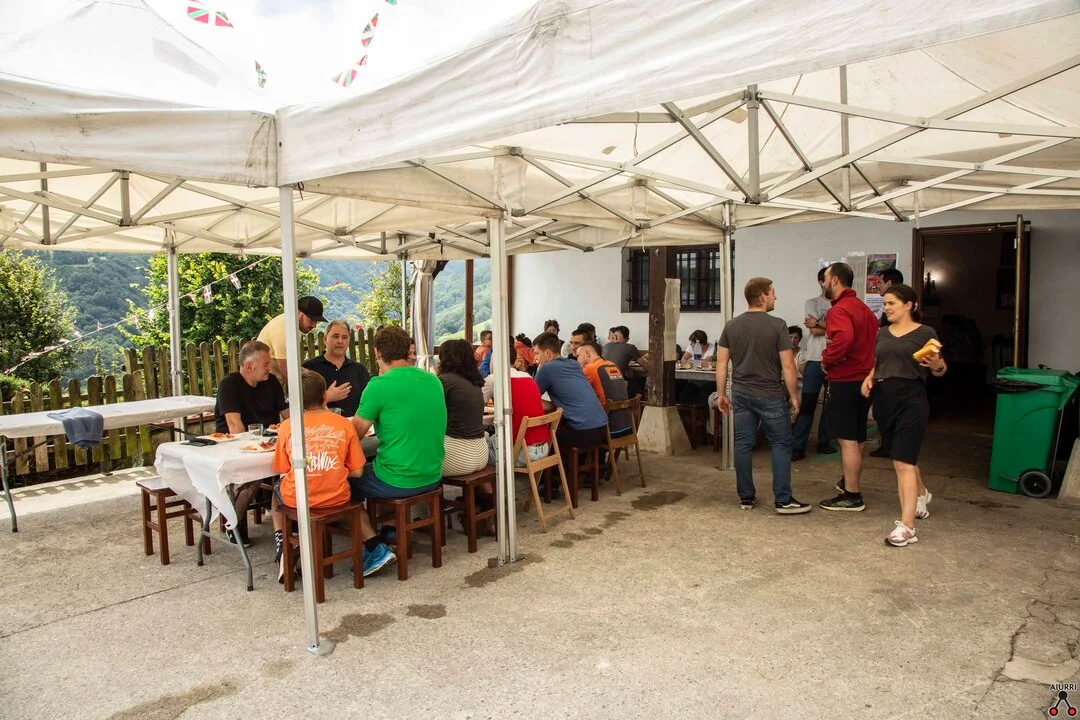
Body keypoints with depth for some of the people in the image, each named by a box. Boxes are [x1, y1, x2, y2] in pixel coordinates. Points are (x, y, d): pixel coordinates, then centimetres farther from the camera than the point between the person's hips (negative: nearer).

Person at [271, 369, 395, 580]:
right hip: (336, 498, 0)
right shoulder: (344, 424, -3)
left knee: (277, 491, 35)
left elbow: (283, 471, 2)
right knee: (353, 498, 36)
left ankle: (283, 551, 23)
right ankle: (376, 548, 21)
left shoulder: (287, 426, -4)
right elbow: (356, 471, -1)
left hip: (296, 499, 0)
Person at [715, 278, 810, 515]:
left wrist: (721, 394, 11)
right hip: (770, 395, -4)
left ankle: (746, 497, 16)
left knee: (743, 444, 8)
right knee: (780, 444, 5)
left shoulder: (731, 326, 3)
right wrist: (794, 396, -1)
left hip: (741, 394, 5)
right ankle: (783, 500, 6)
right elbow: (788, 366, -11)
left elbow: (721, 362, 4)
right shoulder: (777, 325, -11)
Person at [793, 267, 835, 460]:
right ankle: (798, 446, -1)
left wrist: (818, 324, -8)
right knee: (807, 403, -3)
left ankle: (824, 442, 21)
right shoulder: (812, 303, 5)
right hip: (815, 359, -2)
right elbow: (815, 332, -7)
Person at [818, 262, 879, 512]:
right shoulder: (863, 308, 15)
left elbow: (843, 338, -34)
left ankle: (851, 496, 0)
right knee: (857, 438, 20)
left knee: (847, 440, -5)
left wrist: (827, 360, -20)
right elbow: (876, 338, 19)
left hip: (845, 382, -10)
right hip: (864, 377, 10)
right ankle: (850, 482, 35)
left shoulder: (839, 310, -16)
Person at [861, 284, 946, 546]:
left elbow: (940, 369, 0)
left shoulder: (925, 333, -2)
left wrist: (936, 365, -22)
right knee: (902, 457, 20)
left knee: (903, 462, -13)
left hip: (911, 399, -6)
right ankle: (921, 494, 49)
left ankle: (906, 527, -12)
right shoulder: (882, 333, 13)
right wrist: (868, 378, 2)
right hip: (883, 399, 6)